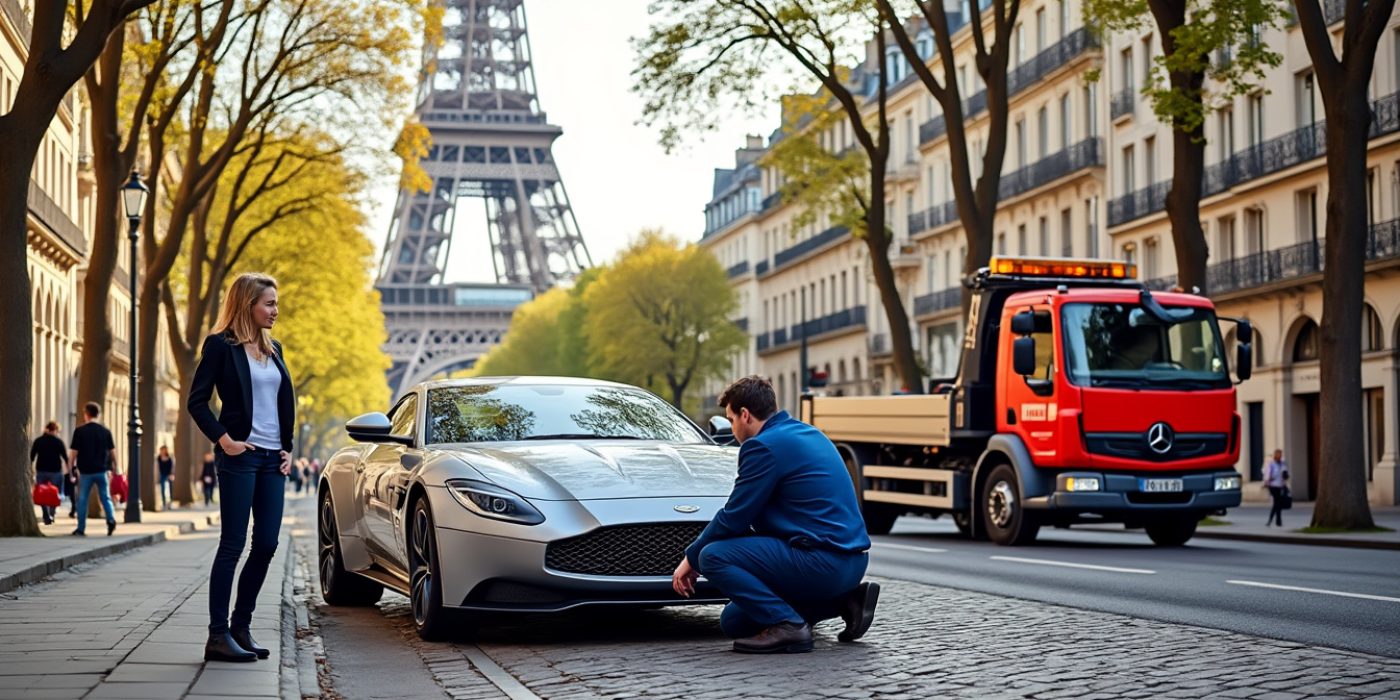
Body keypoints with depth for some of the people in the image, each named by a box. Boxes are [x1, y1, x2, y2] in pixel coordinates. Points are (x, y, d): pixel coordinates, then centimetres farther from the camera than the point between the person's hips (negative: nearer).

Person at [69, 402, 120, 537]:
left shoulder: (79, 431, -5)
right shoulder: (105, 431, 3)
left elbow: (73, 452, -6)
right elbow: (112, 451, 6)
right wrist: (115, 468, 17)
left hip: (85, 471, -2)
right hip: (101, 470, 2)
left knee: (82, 500, 8)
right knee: (105, 497, 10)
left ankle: (81, 529, 10)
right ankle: (111, 520, -11)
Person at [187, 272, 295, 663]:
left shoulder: (272, 349, 16)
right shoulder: (221, 345, -5)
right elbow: (196, 401, -7)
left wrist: (287, 448, 10)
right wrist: (224, 440, -14)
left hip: (272, 457, 7)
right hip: (240, 456, -7)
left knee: (266, 544, 4)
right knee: (233, 544, -6)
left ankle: (241, 627, 15)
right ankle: (218, 635, -3)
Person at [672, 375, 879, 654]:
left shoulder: (764, 445, -12)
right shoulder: (808, 434, 18)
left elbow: (734, 517, -9)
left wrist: (691, 558, 7)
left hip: (821, 563, -10)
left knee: (712, 556, -11)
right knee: (734, 621, 17)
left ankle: (788, 626, -14)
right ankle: (844, 600, 12)